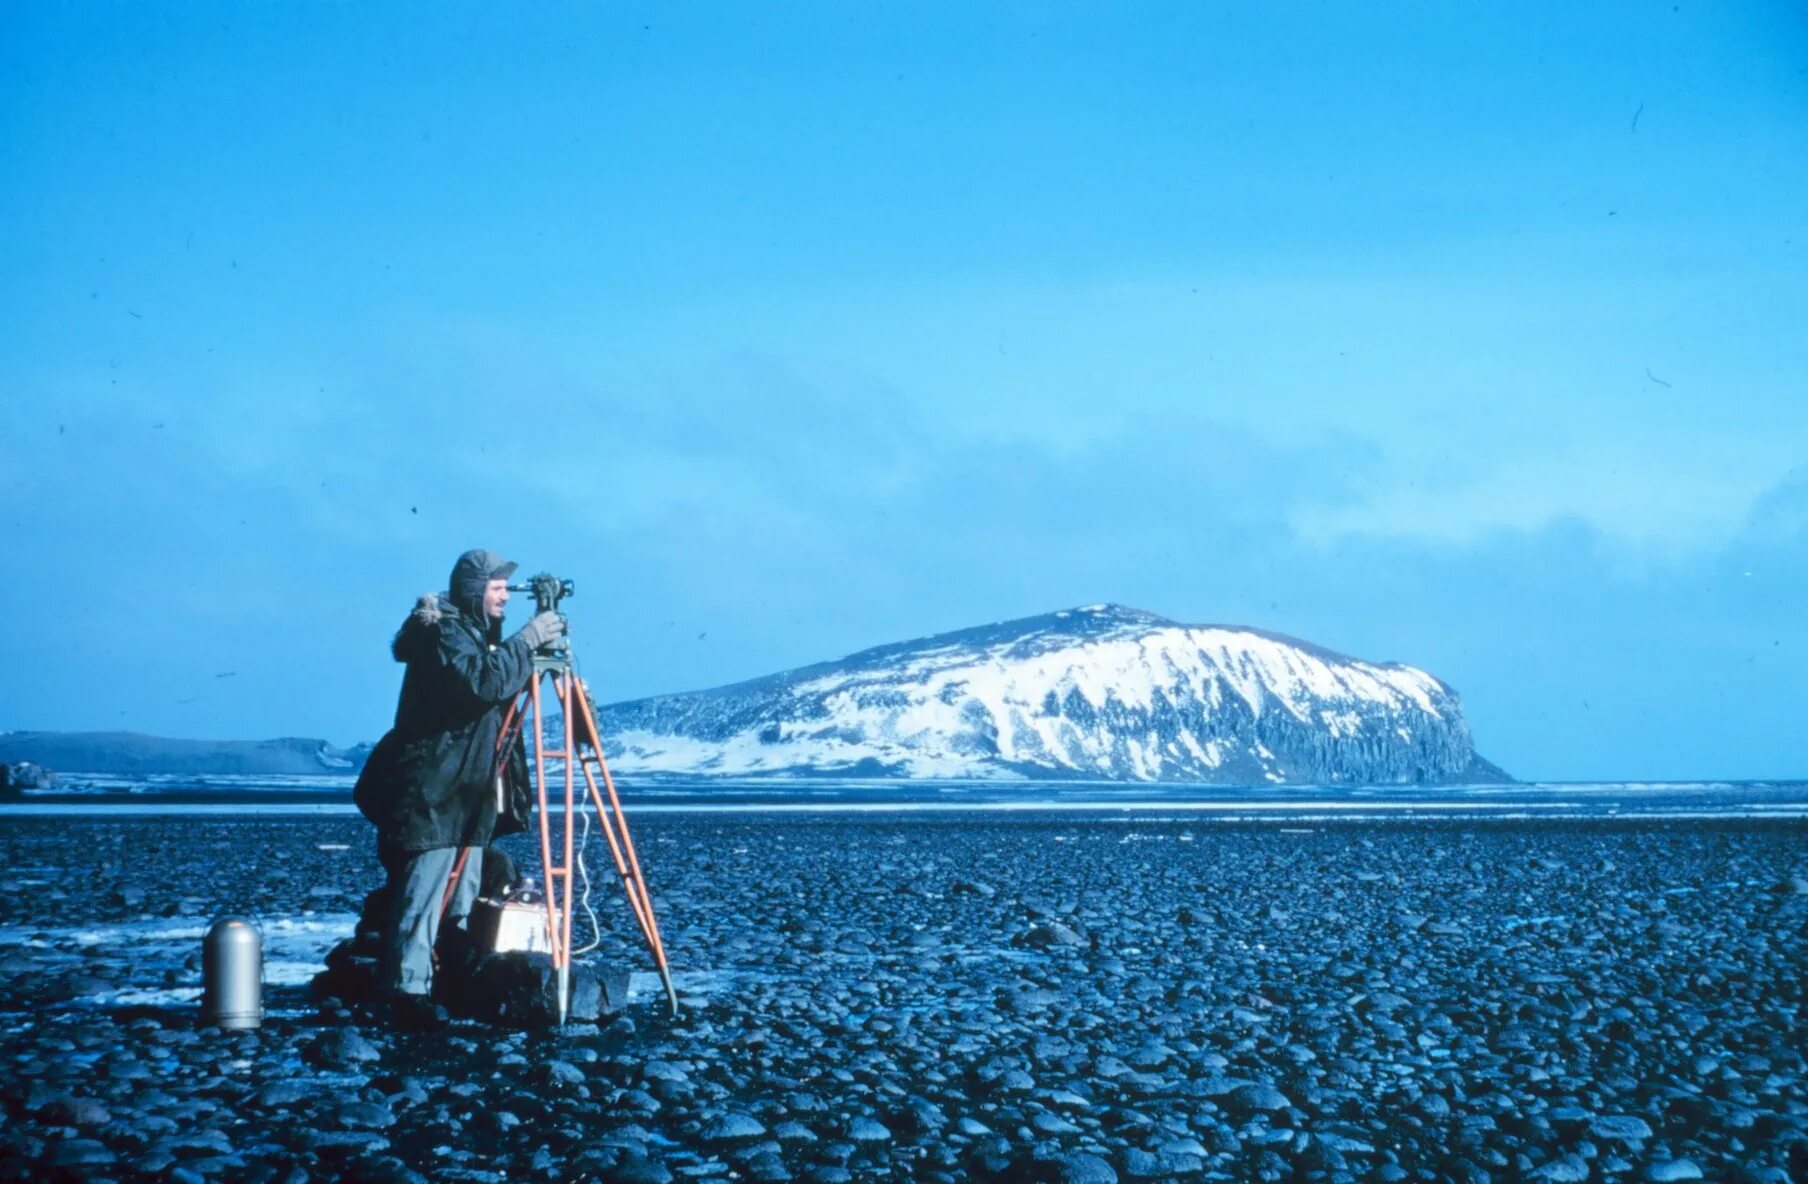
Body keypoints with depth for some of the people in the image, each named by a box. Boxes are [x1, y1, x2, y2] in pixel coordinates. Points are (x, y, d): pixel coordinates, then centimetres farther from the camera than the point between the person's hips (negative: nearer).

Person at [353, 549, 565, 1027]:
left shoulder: (477, 633, 16)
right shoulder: (444, 632, -13)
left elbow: (502, 684, 21)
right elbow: (484, 682, -28)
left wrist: (534, 650, 8)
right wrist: (528, 640, -22)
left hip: (466, 794, 10)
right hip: (431, 794, -10)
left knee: (462, 898, 10)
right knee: (424, 892, -12)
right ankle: (408, 992, -14)